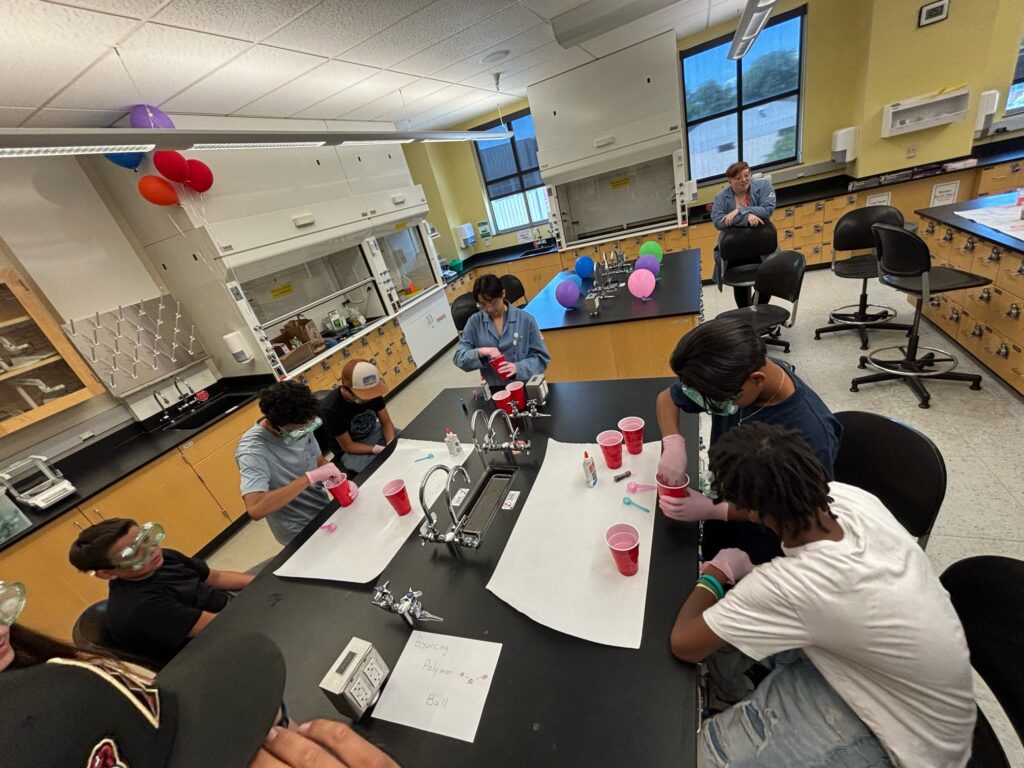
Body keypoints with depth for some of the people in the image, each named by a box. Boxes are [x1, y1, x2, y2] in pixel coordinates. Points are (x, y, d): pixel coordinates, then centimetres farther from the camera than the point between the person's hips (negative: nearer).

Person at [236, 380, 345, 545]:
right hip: (300, 533, -6)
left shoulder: (299, 427, -8)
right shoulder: (252, 450, -25)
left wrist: (341, 482, -15)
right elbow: (255, 509, -35)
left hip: (325, 511, 6)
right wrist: (309, 477, -37)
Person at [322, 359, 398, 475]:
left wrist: (391, 445, -28)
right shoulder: (331, 409, -31)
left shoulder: (373, 392, -18)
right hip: (351, 451, -5)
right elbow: (347, 446, -20)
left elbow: (386, 422, -9)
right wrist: (380, 450, -31)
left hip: (374, 432, 5)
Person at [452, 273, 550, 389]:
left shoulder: (525, 319, -2)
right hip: (493, 390, 1)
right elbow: (458, 357, 6)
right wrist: (479, 352, -15)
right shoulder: (474, 322, 6)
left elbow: (542, 357, 0)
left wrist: (518, 368, -17)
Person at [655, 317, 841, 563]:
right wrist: (673, 445, -26)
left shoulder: (810, 432, -36)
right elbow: (667, 397, -7)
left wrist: (713, 511, -29)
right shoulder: (733, 375, -22)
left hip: (767, 546, -4)